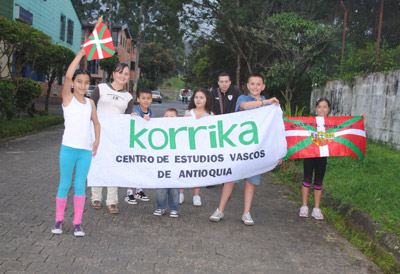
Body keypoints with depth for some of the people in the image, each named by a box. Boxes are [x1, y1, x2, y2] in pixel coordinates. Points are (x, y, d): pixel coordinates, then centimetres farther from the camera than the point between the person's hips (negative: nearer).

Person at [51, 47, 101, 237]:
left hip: (86, 150, 3)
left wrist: (97, 140, 7)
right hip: (68, 148, -3)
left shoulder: (90, 102, 10)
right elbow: (68, 75, -17)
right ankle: (59, 219, 18)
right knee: (64, 184, 5)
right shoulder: (67, 97, -1)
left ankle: (77, 223, 12)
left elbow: (96, 122, 21)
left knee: (80, 185, 6)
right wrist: (80, 54, -15)